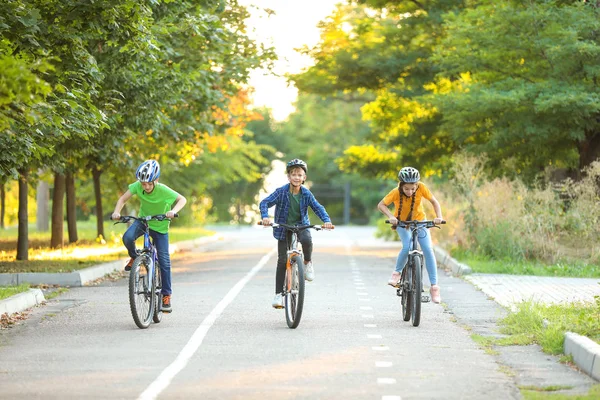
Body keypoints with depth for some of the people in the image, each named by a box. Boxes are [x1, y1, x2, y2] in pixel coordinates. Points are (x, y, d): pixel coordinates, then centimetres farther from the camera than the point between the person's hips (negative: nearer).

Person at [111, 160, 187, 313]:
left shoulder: (164, 191, -27)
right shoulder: (137, 186, -20)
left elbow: (182, 199, -20)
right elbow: (123, 199, -13)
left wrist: (173, 211, -40)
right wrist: (117, 211, -33)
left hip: (160, 227, -2)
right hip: (142, 221, 2)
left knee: (164, 260, -5)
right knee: (127, 237, -30)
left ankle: (166, 295, 7)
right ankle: (134, 257, 3)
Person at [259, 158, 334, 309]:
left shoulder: (306, 193, -7)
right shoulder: (281, 192, -14)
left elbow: (318, 207, -8)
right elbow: (265, 202, -20)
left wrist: (327, 220, -26)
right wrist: (265, 216, -39)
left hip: (301, 225, 1)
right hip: (283, 228, 0)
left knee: (307, 240, -35)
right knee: (282, 261, -4)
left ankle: (308, 263, -3)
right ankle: (278, 294, 5)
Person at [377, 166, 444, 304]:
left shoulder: (421, 187, -25)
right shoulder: (396, 192, -27)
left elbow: (434, 202, -15)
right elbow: (381, 205, -19)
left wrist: (439, 217, -30)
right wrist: (391, 216, -36)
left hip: (419, 220, 1)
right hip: (402, 222, -1)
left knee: (428, 249, -16)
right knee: (407, 247, -28)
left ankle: (434, 286, -12)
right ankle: (397, 273, -2)